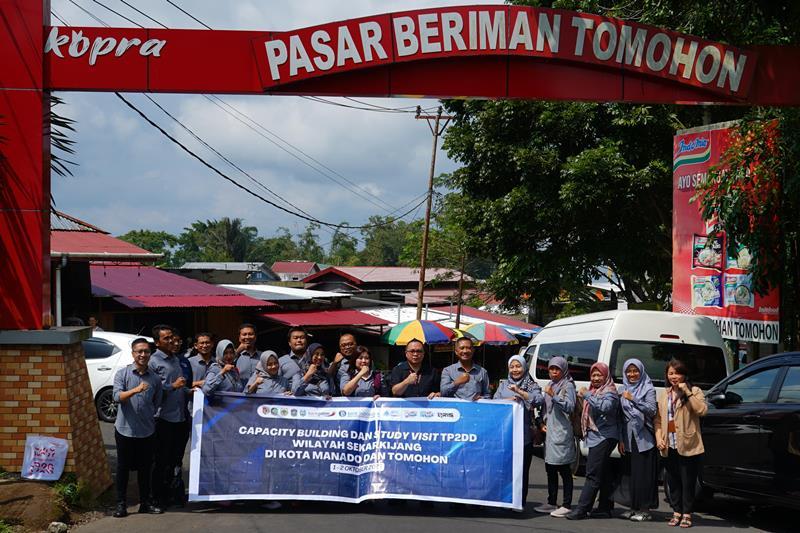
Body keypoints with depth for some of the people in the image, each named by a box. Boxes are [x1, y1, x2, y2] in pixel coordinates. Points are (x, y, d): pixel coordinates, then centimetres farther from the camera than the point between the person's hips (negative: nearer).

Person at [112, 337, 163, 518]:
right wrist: (135, 390, -31)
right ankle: (121, 504, 13)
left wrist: (150, 418, 12)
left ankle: (145, 502, 21)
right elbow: (117, 396, -17)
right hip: (125, 430, -3)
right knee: (123, 467, 6)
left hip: (147, 432, 3)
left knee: (145, 468, 11)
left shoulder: (154, 379, 7)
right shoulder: (122, 374, -3)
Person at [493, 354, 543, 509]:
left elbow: (539, 400, -11)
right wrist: (508, 400, -11)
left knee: (522, 468, -3)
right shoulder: (503, 384, 16)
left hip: (524, 434, -2)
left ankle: (520, 501, 3)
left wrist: (519, 392, -18)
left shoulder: (531, 385, 6)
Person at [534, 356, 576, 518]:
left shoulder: (567, 385, -5)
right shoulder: (551, 385, 19)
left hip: (562, 433, -8)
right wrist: (543, 423, 12)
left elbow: (570, 407, -16)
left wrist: (554, 396, -25)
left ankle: (567, 505, -5)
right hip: (550, 432, 8)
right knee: (550, 468, 11)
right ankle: (551, 503, 19)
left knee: (564, 470, -6)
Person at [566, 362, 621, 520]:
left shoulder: (609, 392, -6)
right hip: (595, 436, 9)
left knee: (593, 473, -13)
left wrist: (587, 396, -25)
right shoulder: (593, 391, 22)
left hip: (604, 437, -9)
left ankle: (582, 508, -17)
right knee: (604, 474, 10)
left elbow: (606, 407, -26)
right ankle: (605, 508, 11)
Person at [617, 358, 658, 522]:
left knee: (643, 473, -5)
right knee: (630, 473, 5)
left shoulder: (649, 390, 0)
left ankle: (644, 509, -1)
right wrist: (620, 439, 5)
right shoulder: (622, 390, 11)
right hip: (628, 439, 4)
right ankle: (633, 507, 13)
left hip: (644, 438, -4)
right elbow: (620, 416, 11)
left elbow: (652, 410, -14)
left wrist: (633, 400, -24)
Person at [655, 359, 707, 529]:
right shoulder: (665, 395, 14)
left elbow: (702, 410, -19)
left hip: (688, 446, -5)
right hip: (669, 446, 5)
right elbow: (658, 419, 16)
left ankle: (687, 514, 9)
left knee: (687, 482, 0)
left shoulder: (694, 391, -2)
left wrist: (687, 392, -21)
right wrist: (659, 437, 2)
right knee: (673, 481, 10)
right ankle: (676, 512, 20)